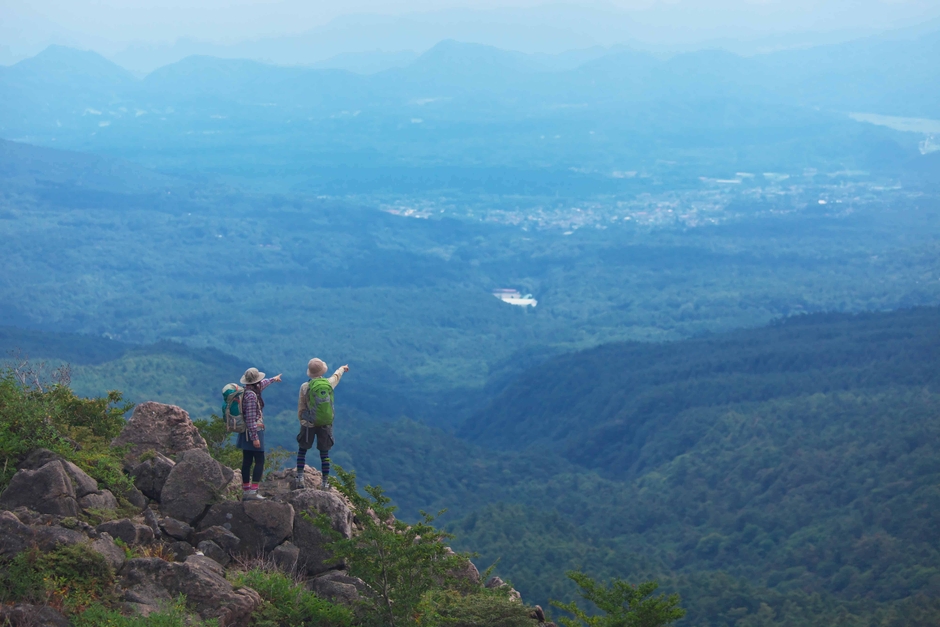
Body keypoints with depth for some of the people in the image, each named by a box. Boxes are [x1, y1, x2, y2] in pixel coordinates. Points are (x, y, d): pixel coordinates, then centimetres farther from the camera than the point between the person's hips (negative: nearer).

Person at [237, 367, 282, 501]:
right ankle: (253, 491, -14)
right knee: (259, 461, -7)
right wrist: (255, 437, -24)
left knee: (247, 462, 11)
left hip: (246, 433, 10)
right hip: (253, 432, -9)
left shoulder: (247, 390, 9)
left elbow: (261, 384, 33)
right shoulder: (251, 395, -20)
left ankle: (246, 491, 15)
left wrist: (273, 379, 50)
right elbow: (251, 418, -24)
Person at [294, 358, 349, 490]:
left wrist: (301, 420, 12)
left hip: (309, 424, -2)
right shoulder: (329, 383, -4)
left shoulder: (305, 387, -11)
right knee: (324, 453, 9)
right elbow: (337, 375, 21)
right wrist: (342, 369, 42)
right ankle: (325, 483, 10)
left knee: (302, 450, 12)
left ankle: (300, 479, 5)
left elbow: (301, 408, -4)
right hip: (326, 424, 2)